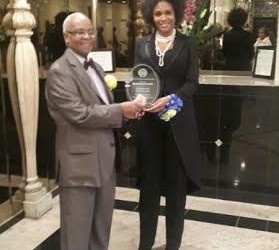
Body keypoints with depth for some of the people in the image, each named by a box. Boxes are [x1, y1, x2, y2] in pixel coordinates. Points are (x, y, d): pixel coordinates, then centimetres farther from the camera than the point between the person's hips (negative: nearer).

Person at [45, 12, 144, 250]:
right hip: (79, 162, -8)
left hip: (105, 158, 8)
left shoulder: (95, 67, 16)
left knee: (102, 226, 20)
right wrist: (121, 110, -15)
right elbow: (79, 114, -21)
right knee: (78, 230, 6)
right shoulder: (59, 71, -13)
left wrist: (126, 109, -1)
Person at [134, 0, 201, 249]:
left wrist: (170, 98, -22)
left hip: (178, 121, -1)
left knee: (177, 182, 8)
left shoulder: (187, 44, 2)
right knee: (149, 181, 9)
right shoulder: (142, 44, 8)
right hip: (149, 121, 2)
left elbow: (192, 82, -5)